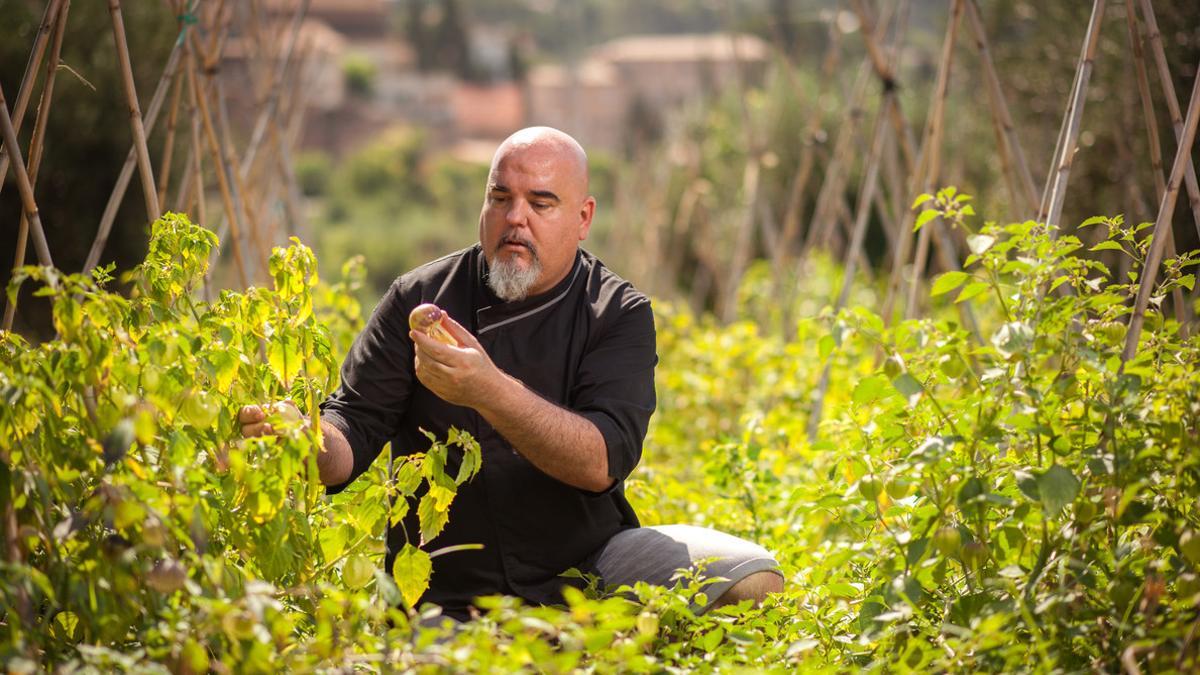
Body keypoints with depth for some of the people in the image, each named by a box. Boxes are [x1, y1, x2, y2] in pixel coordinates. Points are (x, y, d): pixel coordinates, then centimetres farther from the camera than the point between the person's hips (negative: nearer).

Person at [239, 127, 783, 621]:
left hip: (591, 560, 2)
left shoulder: (619, 315, -3)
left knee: (752, 580, -19)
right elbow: (353, 434, -4)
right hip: (449, 597, -2)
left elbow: (602, 463, -18)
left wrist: (489, 391, -33)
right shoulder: (420, 299, 1)